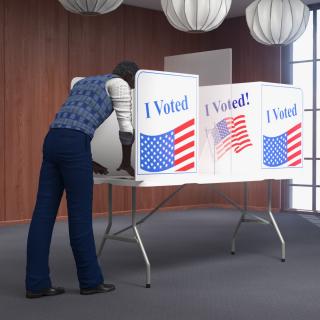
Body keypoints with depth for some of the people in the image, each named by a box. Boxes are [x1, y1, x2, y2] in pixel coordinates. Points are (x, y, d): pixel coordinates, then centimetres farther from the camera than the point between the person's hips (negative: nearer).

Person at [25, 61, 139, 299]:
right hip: (73, 145, -8)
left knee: (44, 212, 4)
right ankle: (91, 280, 12)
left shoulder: (81, 83, 34)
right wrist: (126, 162, 18)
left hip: (52, 141, 8)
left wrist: (88, 161, 33)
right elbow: (126, 127, 4)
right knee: (80, 214, 0)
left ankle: (36, 284, 7)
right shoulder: (118, 83, 10)